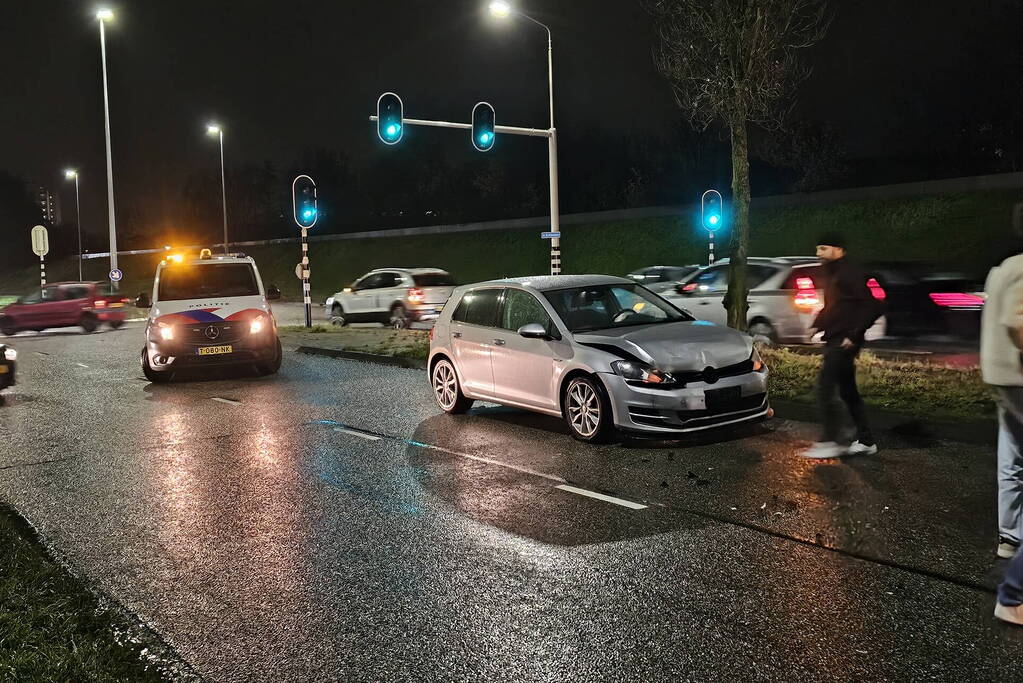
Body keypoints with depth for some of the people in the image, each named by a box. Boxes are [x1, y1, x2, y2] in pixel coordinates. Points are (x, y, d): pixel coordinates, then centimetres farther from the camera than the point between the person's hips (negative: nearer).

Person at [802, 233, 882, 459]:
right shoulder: (831, 274, 16)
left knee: (825, 389, -11)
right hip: (834, 341, 10)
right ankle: (865, 441, 21)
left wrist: (855, 335, -20)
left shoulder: (849, 274, -14)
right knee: (848, 391, 13)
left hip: (844, 342, -10)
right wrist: (817, 325, 14)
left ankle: (829, 442, -7)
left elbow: (872, 307, -18)